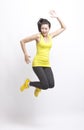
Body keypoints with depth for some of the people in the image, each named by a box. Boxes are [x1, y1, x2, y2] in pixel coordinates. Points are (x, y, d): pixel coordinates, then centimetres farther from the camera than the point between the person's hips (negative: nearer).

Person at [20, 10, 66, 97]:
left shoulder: (51, 36, 8)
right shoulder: (38, 36, -6)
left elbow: (63, 28, 15)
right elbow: (22, 41, -1)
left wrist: (57, 17, 6)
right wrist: (25, 54, -3)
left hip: (47, 64, 5)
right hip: (37, 63, -5)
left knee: (51, 85, -12)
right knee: (45, 86, -17)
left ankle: (39, 87, 23)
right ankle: (28, 83, 12)